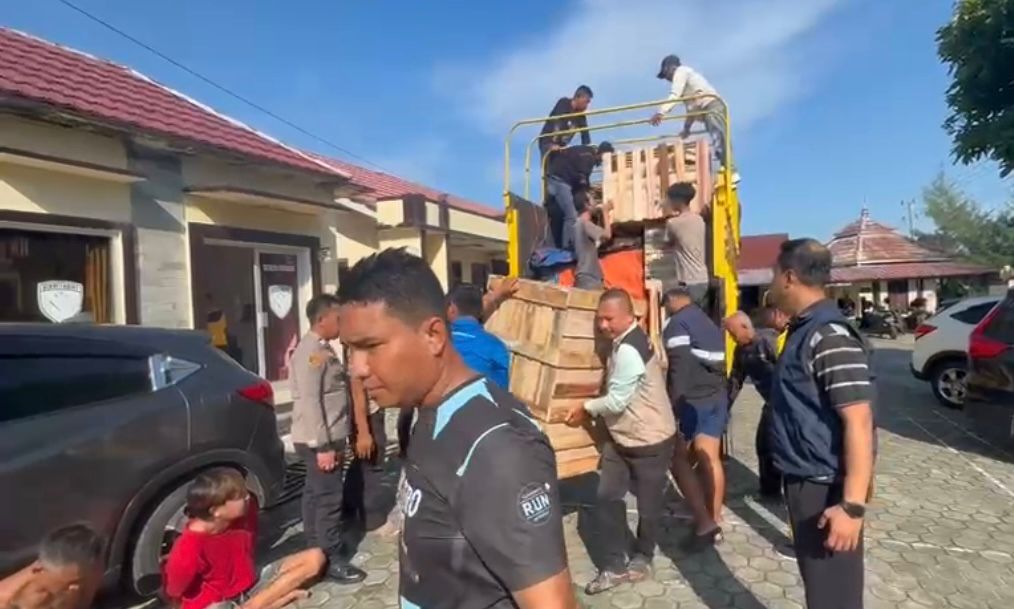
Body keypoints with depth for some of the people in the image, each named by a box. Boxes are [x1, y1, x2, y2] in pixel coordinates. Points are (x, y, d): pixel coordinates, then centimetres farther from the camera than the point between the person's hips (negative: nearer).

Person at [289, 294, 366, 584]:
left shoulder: (322, 348, 12)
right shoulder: (312, 351, -20)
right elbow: (310, 401, -25)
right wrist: (322, 445, -24)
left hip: (327, 437, 10)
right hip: (319, 440, -10)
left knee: (316, 493, 19)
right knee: (329, 497, -2)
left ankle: (316, 549, 32)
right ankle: (331, 559, 8)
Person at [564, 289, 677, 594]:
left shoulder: (628, 350, -26)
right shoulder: (627, 341, 6)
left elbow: (616, 401, -24)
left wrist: (587, 408, -8)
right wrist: (593, 409, 7)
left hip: (650, 440, -9)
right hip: (622, 437, 9)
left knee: (648, 504, 11)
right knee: (607, 498, 6)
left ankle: (641, 558, 34)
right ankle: (615, 566, 18)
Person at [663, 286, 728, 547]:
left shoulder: (677, 322, -7)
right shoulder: (710, 323, 20)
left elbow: (680, 367, -17)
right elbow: (720, 364, 18)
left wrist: (673, 403, -16)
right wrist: (719, 391, 18)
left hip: (692, 400, -8)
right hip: (717, 398, 8)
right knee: (710, 459, 8)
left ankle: (705, 521, -2)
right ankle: (714, 520, 12)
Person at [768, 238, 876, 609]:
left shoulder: (831, 336, -22)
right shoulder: (804, 330, 8)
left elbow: (858, 423, -26)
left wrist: (852, 504, -27)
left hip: (825, 490, -9)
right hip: (804, 483, 9)